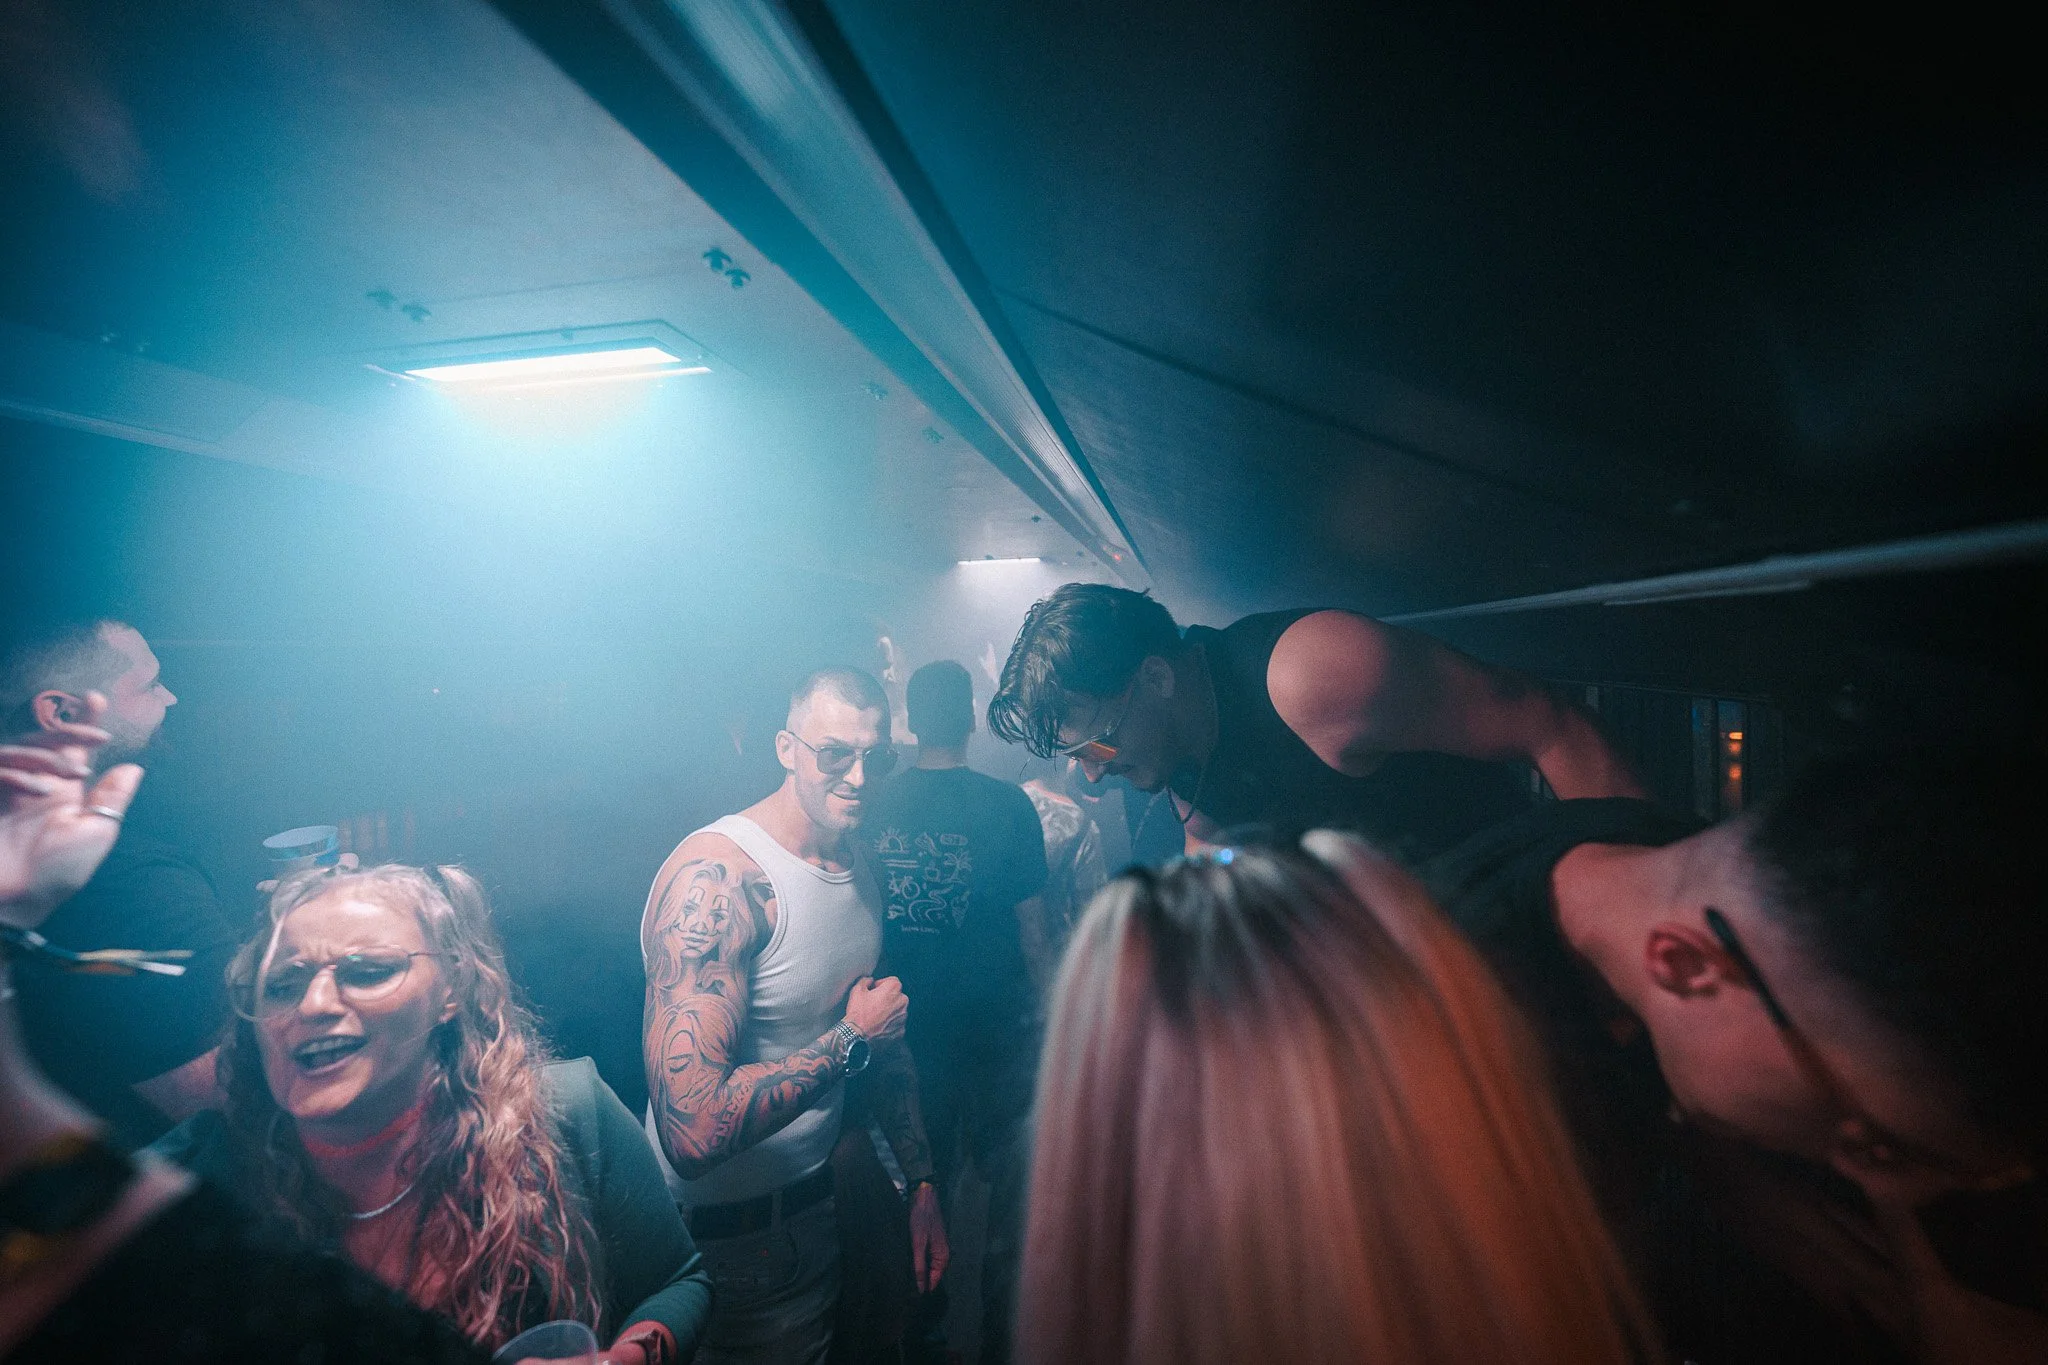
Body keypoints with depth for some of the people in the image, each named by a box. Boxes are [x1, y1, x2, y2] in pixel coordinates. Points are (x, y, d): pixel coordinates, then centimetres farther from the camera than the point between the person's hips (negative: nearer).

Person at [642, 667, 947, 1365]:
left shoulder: (861, 867, 0)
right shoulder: (717, 875, -28)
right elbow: (693, 1132, -35)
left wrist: (922, 1183, 9)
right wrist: (851, 1037, -24)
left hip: (817, 1192, 7)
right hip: (724, 1223, -7)